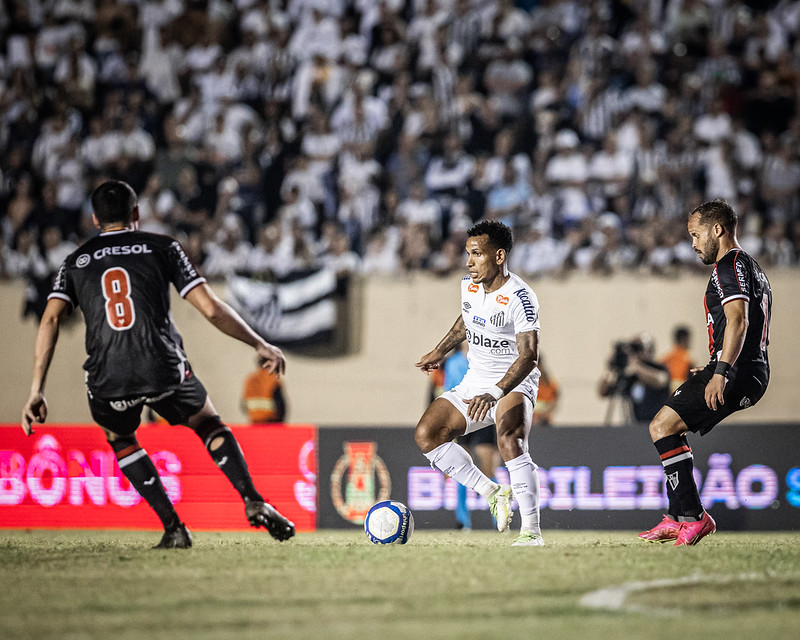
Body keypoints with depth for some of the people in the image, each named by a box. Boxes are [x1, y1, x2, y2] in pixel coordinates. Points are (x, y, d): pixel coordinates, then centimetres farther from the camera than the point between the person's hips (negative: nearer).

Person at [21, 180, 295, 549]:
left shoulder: (75, 263, 18)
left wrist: (36, 392, -1)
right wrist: (261, 345, 15)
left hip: (107, 380, 1)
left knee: (119, 437, 32)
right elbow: (211, 309, 4)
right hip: (163, 368, -1)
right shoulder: (162, 247, 13)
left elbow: (51, 319, 2)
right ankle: (253, 502, 6)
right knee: (208, 423, 27)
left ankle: (173, 527, 17)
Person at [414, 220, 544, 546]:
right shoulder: (469, 285, 0)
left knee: (509, 440, -35)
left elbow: (528, 356, -30)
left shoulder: (520, 298, -22)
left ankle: (531, 530, -29)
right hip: (475, 383, 8)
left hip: (514, 385, -8)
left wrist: (495, 394, -41)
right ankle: (492, 492, 0)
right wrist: (440, 351, 30)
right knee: (426, 434, -9)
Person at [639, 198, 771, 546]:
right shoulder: (752, 268, 24)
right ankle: (676, 519, 15)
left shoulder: (730, 265, -9)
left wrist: (721, 372, -31)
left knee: (663, 426, -14)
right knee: (670, 427, 19)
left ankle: (693, 516, -18)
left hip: (736, 373, -11)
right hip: (753, 373, 11)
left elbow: (738, 321, -23)